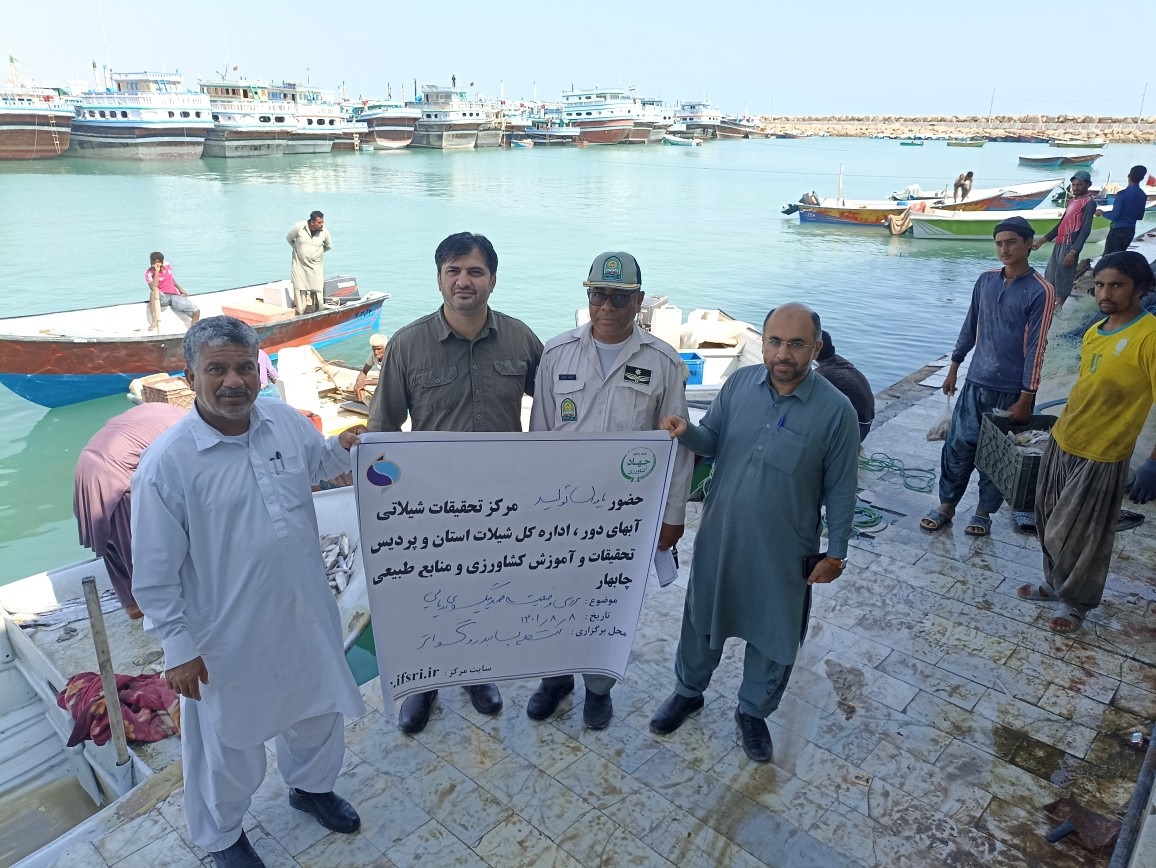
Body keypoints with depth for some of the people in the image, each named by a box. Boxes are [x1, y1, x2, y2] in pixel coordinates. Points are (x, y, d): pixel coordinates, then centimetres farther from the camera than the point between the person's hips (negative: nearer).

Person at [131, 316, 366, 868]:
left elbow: (315, 461, 16)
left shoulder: (287, 421, -8)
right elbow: (155, 573, -14)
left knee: (319, 709, 26)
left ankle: (311, 786, 57)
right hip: (229, 637, -5)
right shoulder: (166, 464, -22)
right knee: (228, 743, 18)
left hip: (307, 613, 5)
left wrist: (341, 448, -5)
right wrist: (178, 649, -10)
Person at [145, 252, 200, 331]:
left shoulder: (167, 266, 4)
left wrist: (180, 289, 19)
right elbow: (153, 288, -26)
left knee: (196, 311, -17)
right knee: (154, 291, -41)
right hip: (161, 298, -4)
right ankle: (155, 321, -40)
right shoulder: (149, 273, -9)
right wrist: (156, 272, -25)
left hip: (175, 296, 4)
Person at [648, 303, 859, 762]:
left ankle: (753, 711, 43)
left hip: (783, 550, -2)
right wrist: (686, 432, -19)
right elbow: (713, 441, 3)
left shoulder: (835, 410, -16)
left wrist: (836, 552, -4)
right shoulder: (739, 383, -7)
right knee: (702, 619, 21)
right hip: (719, 536, 3)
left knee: (773, 636, 17)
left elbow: (840, 489, -8)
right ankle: (688, 691, 47)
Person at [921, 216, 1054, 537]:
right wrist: (954, 367, 14)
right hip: (976, 383, 4)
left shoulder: (1040, 291, -12)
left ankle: (984, 510, 25)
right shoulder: (985, 281, 3)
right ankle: (946, 505, 21)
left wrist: (1026, 398, -14)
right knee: (958, 445, 7)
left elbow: (1035, 348, -13)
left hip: (1011, 390, -4)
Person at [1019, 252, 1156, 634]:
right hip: (1060, 444, 7)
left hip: (1100, 458, -7)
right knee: (1049, 525, 20)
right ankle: (1055, 585, 40)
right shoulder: (1094, 332, 4)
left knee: (1080, 537, 8)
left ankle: (1075, 603, 30)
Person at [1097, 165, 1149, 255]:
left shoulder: (1122, 194, -17)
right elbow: (1140, 217, 14)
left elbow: (1114, 216, -19)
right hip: (1131, 231, 8)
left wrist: (1102, 213, -1)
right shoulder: (1143, 196, 6)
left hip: (1118, 230, -8)